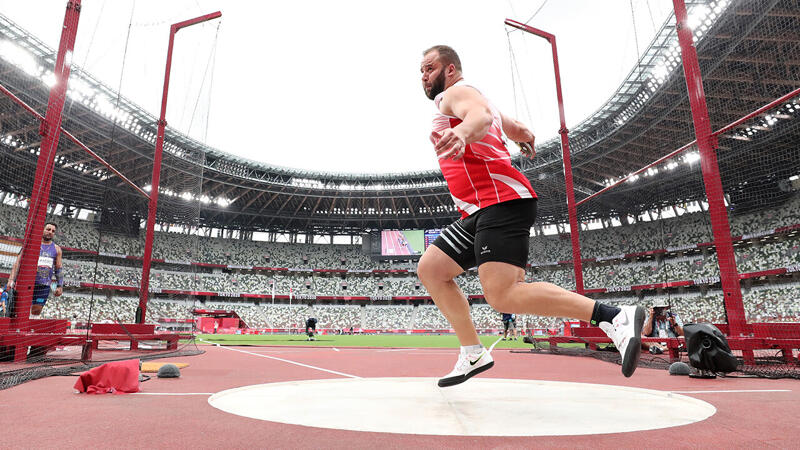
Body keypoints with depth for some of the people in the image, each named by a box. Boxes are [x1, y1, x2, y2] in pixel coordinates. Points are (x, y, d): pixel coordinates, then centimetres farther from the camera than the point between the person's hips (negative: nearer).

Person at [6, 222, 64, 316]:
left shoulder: (56, 249, 11)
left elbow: (58, 269, 13)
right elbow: (18, 263, 1)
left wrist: (60, 286, 6)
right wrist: (12, 279, -9)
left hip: (44, 285, 2)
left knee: (36, 312, 3)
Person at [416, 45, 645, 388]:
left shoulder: (455, 93, 2)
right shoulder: (475, 99, 30)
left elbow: (482, 116, -24)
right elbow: (520, 131, 39)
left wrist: (461, 132, -46)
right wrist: (528, 142, 61)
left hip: (502, 201, -10)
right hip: (483, 212, 10)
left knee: (502, 295, -22)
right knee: (429, 269, 8)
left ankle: (615, 317, -15)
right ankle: (473, 355, 11)